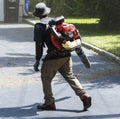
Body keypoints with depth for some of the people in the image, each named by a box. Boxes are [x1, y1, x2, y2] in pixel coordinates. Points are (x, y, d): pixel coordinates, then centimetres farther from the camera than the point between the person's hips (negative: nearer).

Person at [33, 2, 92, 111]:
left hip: (53, 57, -6)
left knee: (46, 78, 9)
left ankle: (49, 103, 11)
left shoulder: (39, 26, -2)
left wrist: (37, 60, -2)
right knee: (70, 76, 11)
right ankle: (84, 95, -3)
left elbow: (39, 44, -7)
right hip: (66, 55, 6)